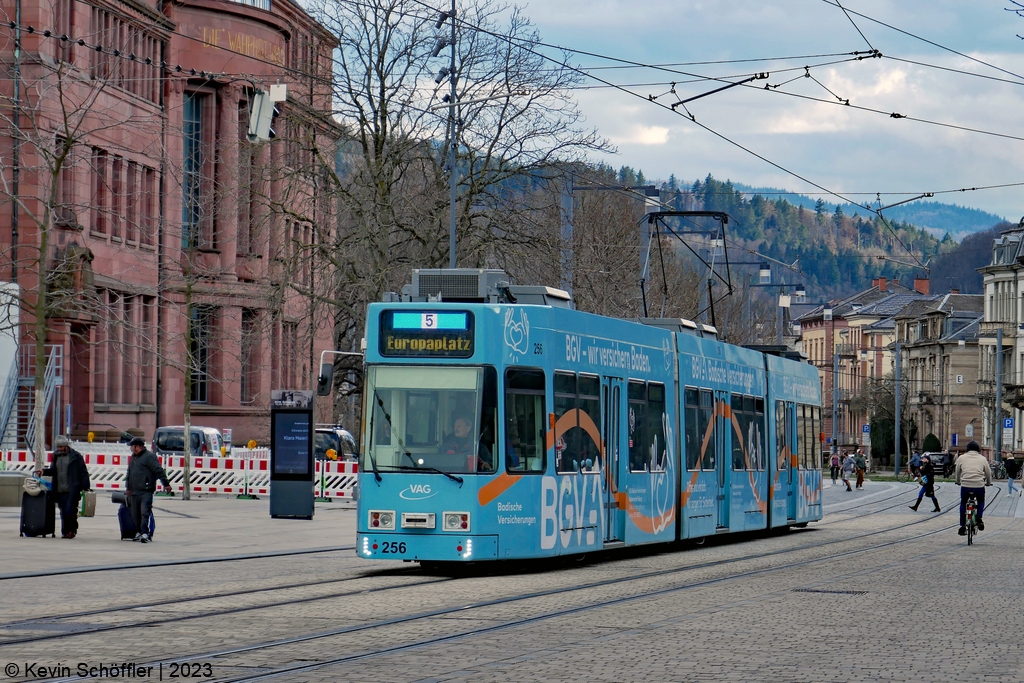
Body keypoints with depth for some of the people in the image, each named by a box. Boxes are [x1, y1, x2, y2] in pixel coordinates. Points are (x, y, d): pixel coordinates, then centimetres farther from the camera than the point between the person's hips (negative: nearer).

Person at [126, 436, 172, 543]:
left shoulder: (149, 457, -8)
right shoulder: (133, 457, 19)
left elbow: (159, 470, -13)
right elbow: (129, 474, 28)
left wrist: (166, 483, -17)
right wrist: (128, 488, 28)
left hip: (146, 491, -9)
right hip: (134, 492, 9)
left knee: (145, 512, -15)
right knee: (135, 514, 12)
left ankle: (144, 533, -20)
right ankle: (139, 531, 24)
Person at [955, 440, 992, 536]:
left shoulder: (961, 458, 9)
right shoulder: (982, 459, 9)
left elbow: (957, 472, 20)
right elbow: (988, 473, 17)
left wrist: (958, 482, 38)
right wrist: (988, 483, 36)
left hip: (965, 485, 0)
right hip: (979, 485, 0)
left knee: (963, 504, 20)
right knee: (981, 501, 27)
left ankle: (962, 526, 14)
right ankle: (979, 519, 7)